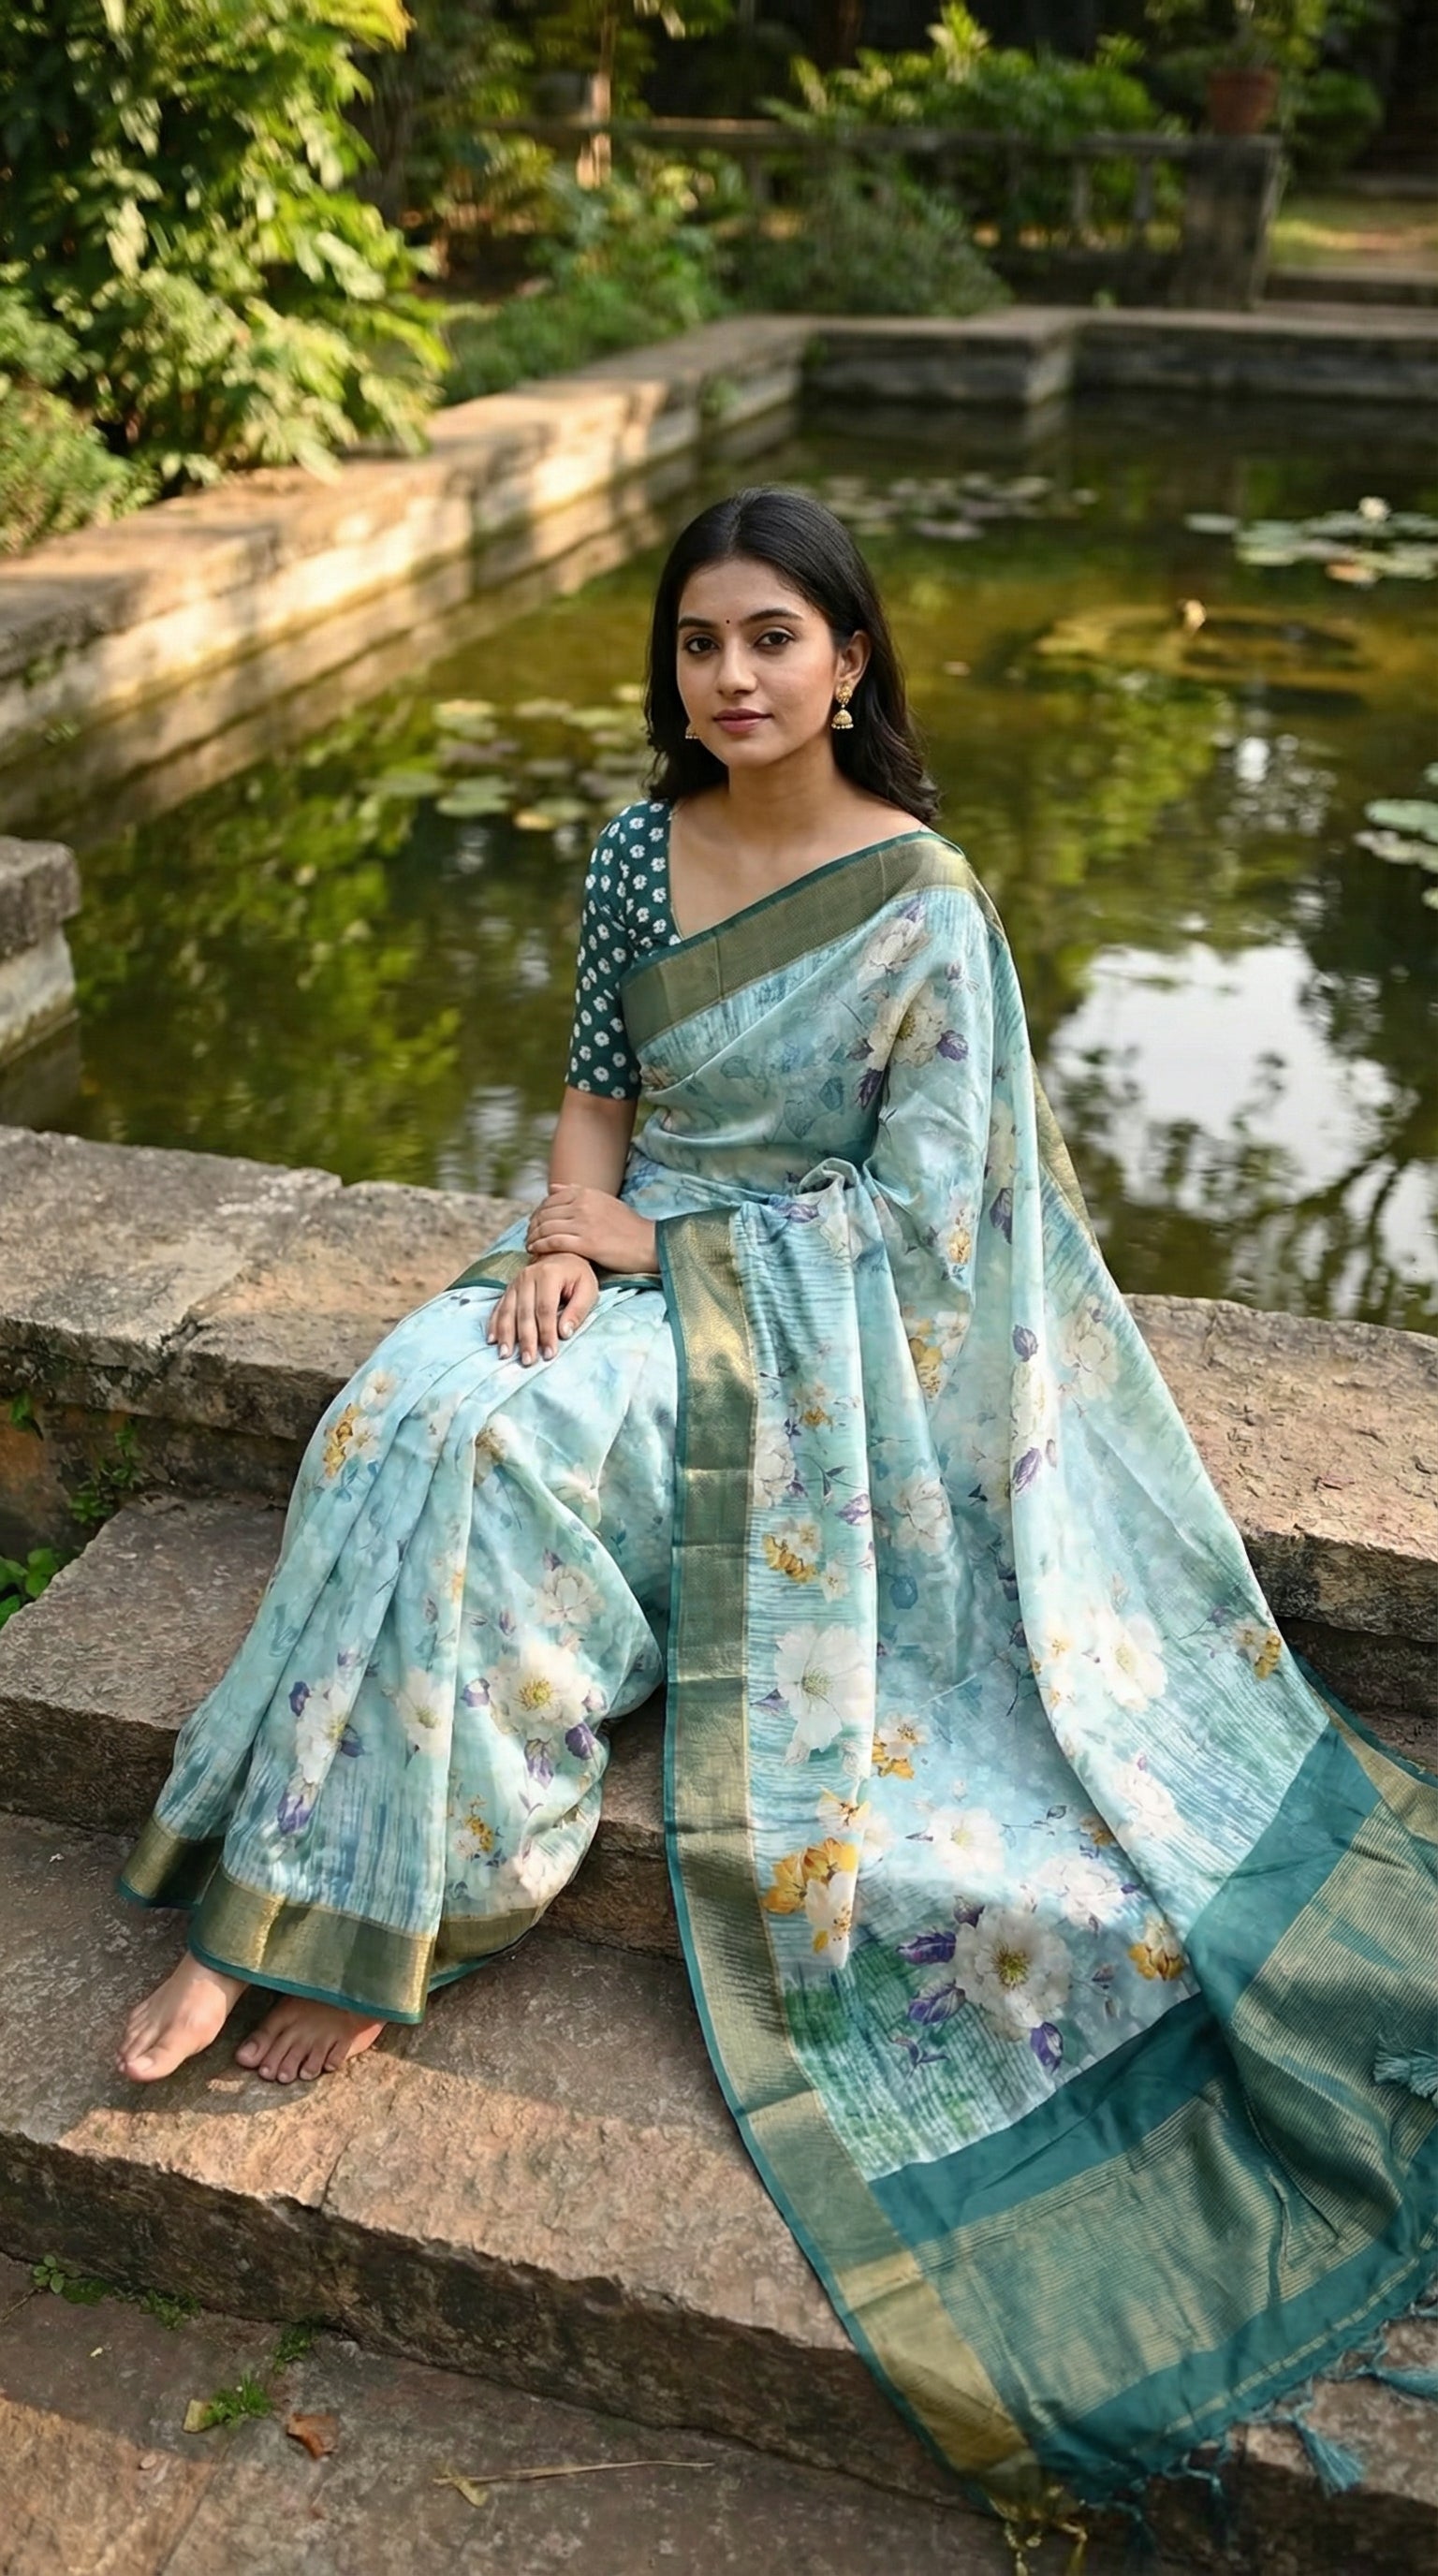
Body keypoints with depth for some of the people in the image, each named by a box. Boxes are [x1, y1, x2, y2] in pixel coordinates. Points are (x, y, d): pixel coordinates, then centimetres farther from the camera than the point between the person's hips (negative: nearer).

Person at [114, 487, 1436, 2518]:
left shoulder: (925, 904, -10)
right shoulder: (636, 851, 6)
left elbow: (915, 1213, -10)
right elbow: (597, 1089, 12)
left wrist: (640, 1233, -10)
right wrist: (564, 1229, -9)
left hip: (818, 1316, -5)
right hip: (630, 1260, 5)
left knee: (477, 1449, -28)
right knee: (416, 1417, -24)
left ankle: (338, 1918, -14)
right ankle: (308, 1905, -17)